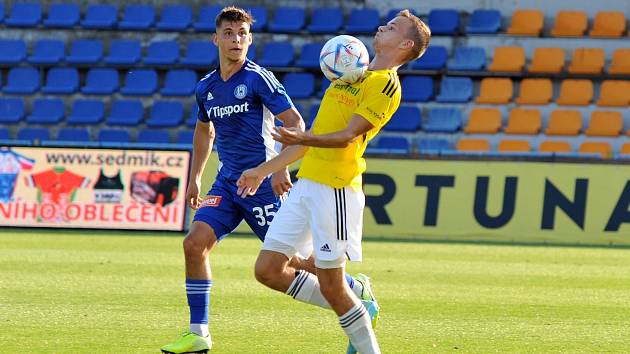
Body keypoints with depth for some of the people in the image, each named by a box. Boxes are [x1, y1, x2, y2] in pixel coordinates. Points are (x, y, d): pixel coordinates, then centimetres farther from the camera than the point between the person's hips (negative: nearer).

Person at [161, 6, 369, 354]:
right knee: (195, 243, -11)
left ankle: (356, 290, 21)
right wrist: (194, 179, 23)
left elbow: (295, 123, -12)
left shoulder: (258, 79, -10)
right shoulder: (206, 87, 9)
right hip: (227, 182, 6)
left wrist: (282, 168, -21)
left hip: (261, 182, -6)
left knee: (287, 259, -3)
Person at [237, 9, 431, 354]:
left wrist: (304, 139, -34)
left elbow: (350, 135, -17)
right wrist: (264, 169, 28)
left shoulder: (386, 84, -6)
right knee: (268, 269, 4)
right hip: (306, 183, 9)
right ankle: (353, 305, 17)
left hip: (335, 189, -9)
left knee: (330, 283, -7)